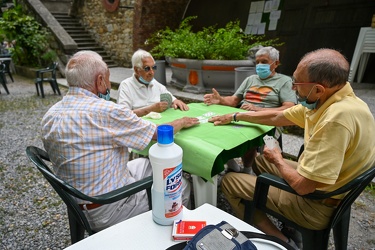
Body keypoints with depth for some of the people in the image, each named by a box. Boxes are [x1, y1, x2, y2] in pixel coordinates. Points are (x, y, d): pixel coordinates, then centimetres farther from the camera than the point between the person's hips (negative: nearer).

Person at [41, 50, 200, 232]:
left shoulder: (50, 116, -4)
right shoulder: (106, 111, -28)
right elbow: (160, 134, -17)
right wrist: (182, 122, 4)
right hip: (107, 212, -8)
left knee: (148, 164, 21)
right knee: (181, 187, 6)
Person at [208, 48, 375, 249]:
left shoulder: (337, 119, -34)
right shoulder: (325, 100, -5)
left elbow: (302, 185, -31)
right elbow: (277, 117, 8)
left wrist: (278, 159, -8)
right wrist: (234, 117, 15)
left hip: (317, 204, -9)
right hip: (315, 182, 9)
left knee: (229, 182, -1)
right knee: (258, 159, 25)